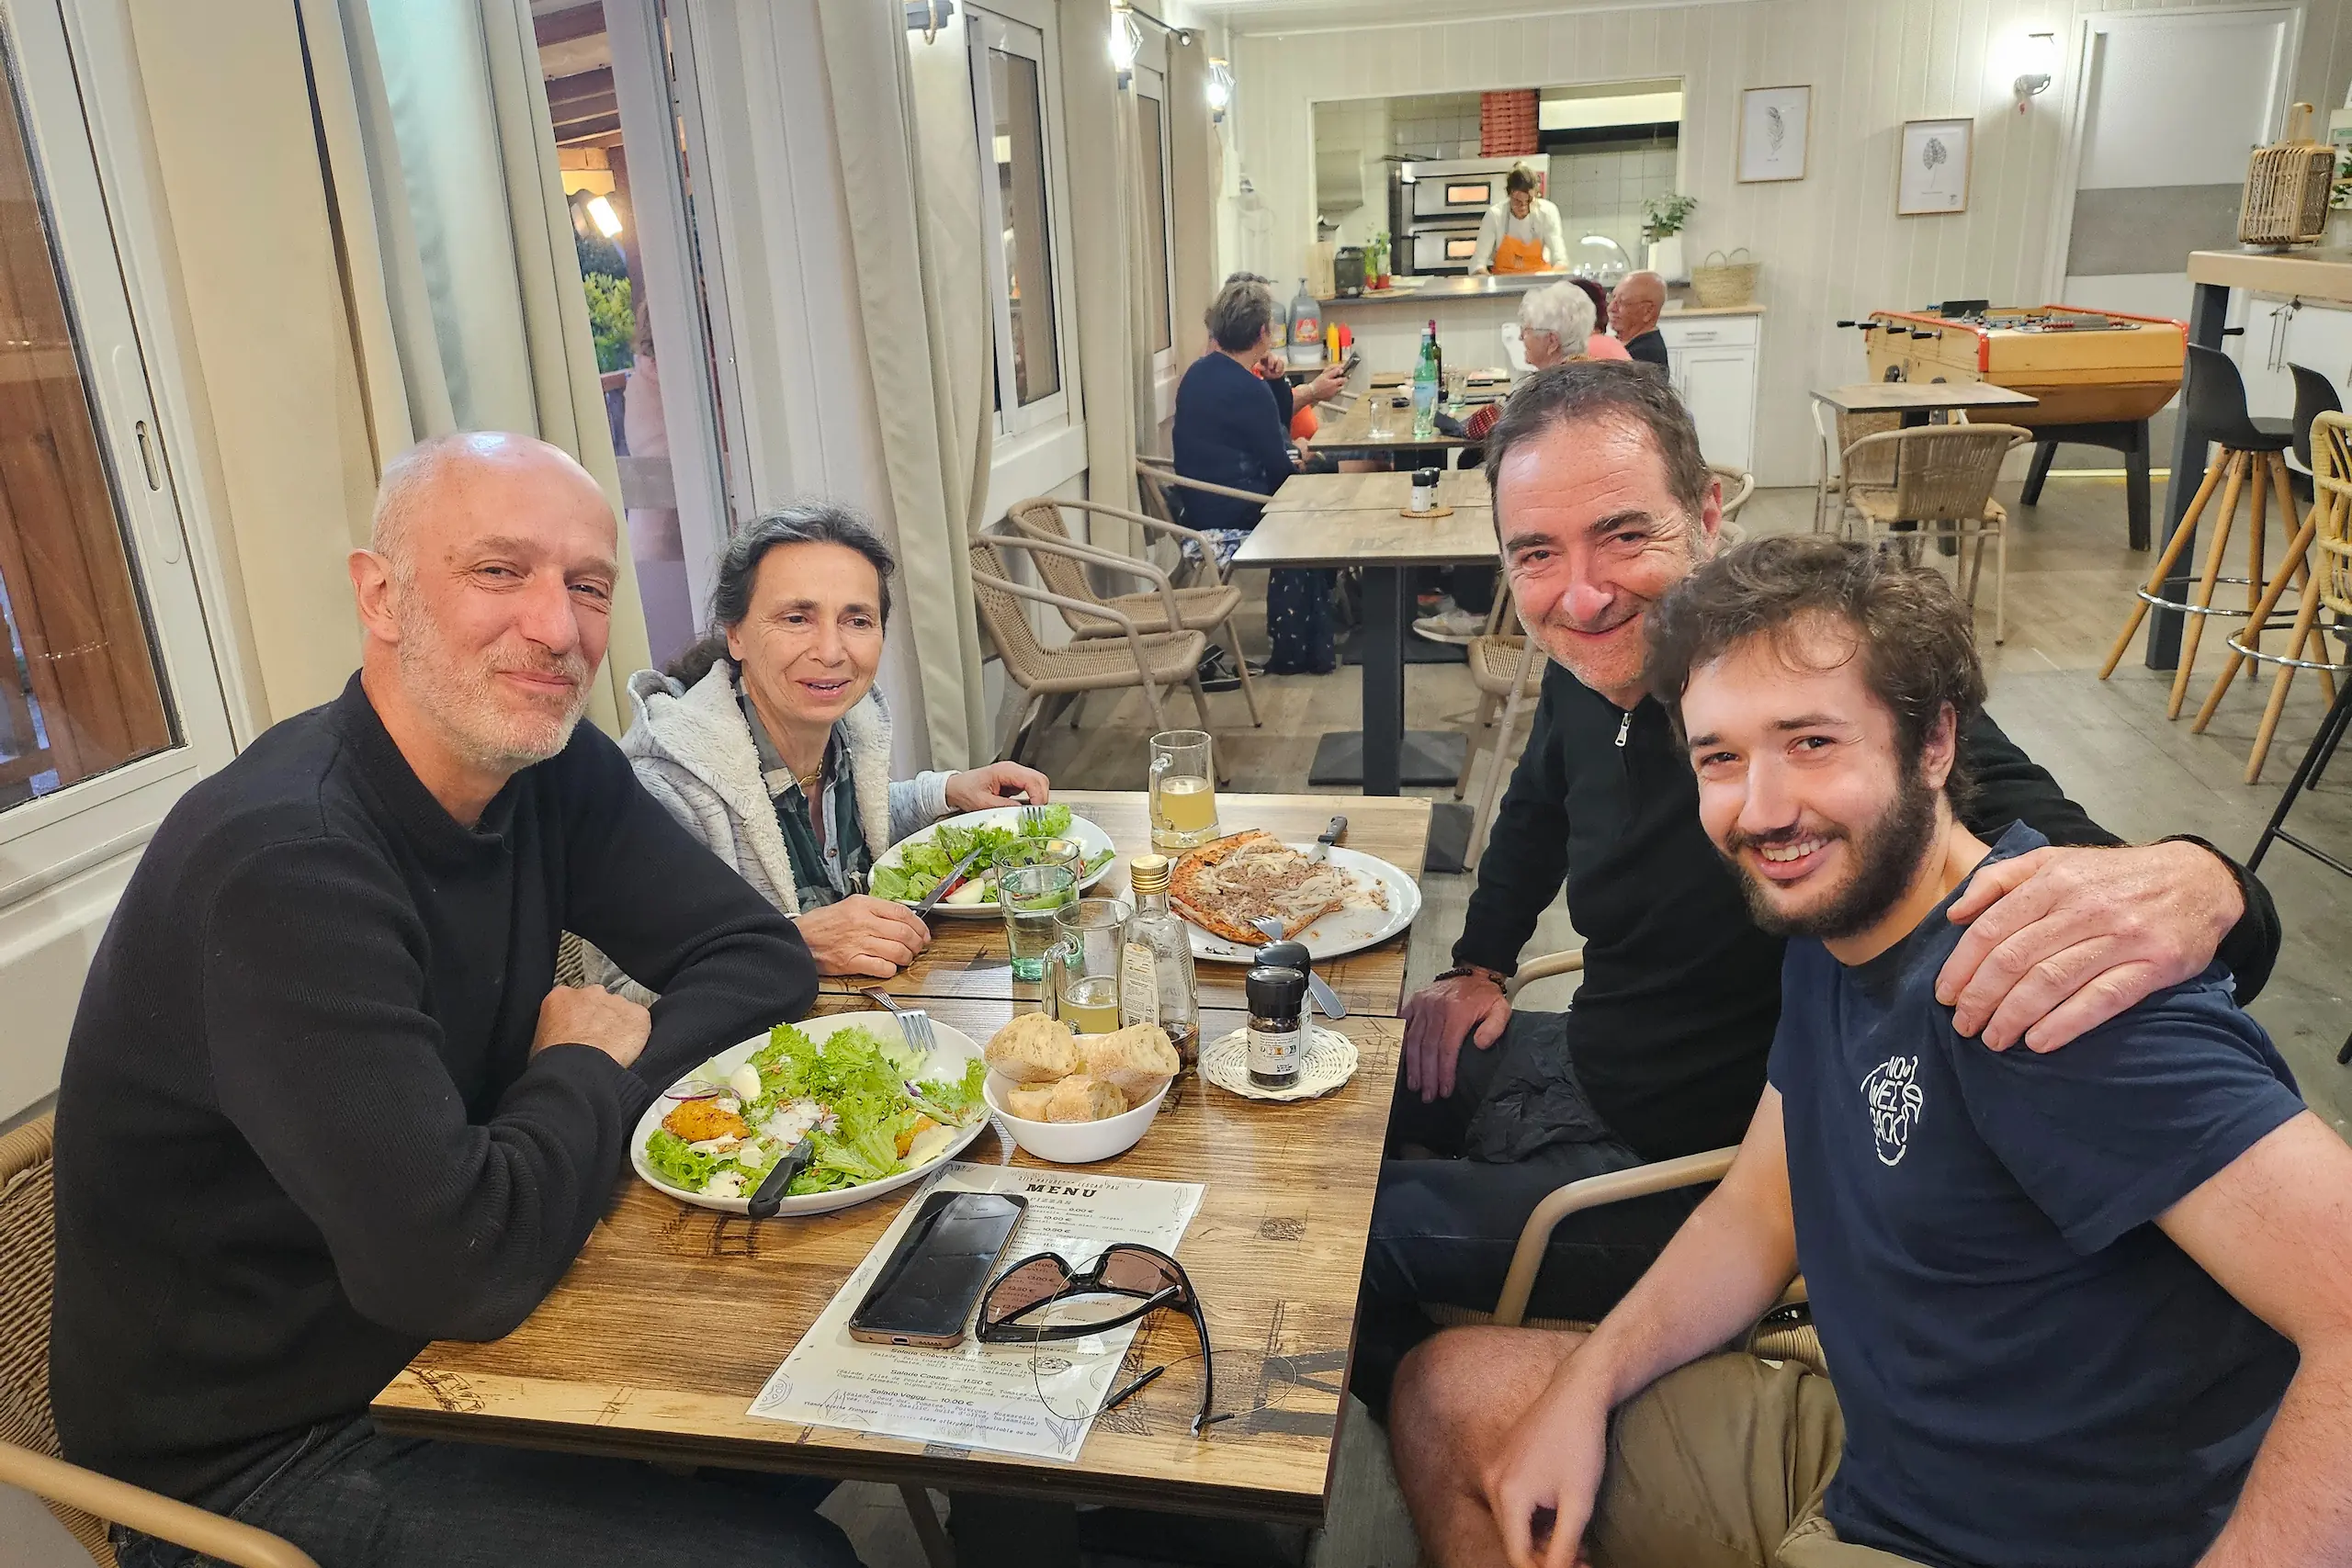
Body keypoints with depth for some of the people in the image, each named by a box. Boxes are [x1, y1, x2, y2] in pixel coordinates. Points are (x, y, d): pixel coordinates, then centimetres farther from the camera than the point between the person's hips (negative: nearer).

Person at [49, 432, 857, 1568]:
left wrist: (628, 1055, -19)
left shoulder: (552, 769, -6)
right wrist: (589, 1070, -15)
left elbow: (759, 955, 0)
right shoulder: (281, 861, -29)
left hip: (452, 1337, 7)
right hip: (257, 1450, -6)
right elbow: (463, 1259, -33)